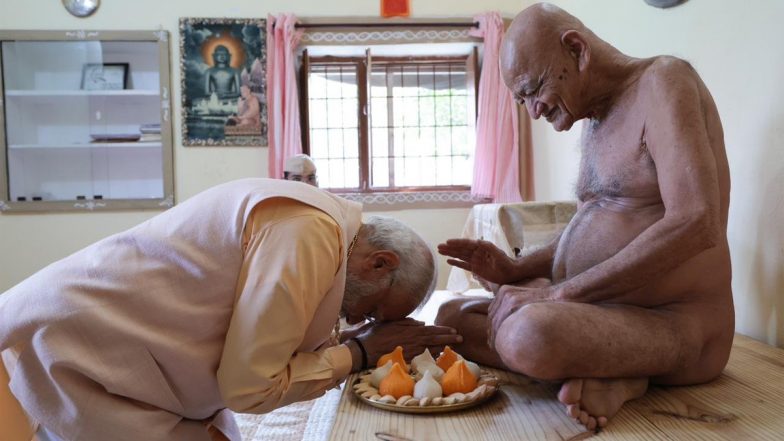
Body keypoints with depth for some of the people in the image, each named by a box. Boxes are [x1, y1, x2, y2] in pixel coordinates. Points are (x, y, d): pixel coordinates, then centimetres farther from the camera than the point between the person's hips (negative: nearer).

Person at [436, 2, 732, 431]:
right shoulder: (596, 121, 16)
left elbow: (695, 224, -25)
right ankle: (606, 377, -10)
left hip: (675, 325, -10)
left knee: (530, 335, -38)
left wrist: (560, 292, -24)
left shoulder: (662, 81, -11)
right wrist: (516, 270, 3)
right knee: (452, 317, 3)